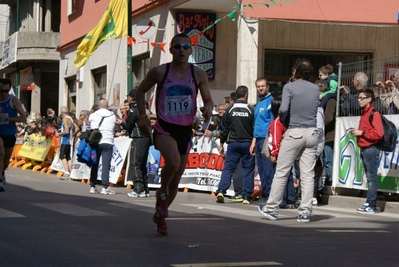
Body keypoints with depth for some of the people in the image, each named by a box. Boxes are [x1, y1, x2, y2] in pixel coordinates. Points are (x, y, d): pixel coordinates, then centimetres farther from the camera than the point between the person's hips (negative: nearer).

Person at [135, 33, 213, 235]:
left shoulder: (199, 75, 0)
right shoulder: (159, 72, -4)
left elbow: (208, 99, 10)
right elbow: (141, 91, 10)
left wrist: (208, 108, -14)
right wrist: (142, 116, -1)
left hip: (185, 130, 3)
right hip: (164, 128, -3)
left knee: (176, 179, 11)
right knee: (173, 162, -32)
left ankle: (159, 216, 33)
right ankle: (162, 192, -1)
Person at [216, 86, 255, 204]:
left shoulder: (230, 110, 0)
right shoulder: (251, 110, -5)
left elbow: (224, 129, 5)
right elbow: (255, 129, -2)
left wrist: (221, 144, 13)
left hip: (233, 143, 1)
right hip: (247, 143, -1)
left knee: (228, 168, 3)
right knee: (248, 170, 5)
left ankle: (221, 191, -13)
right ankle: (247, 197, 2)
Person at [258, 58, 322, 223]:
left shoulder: (289, 87, -6)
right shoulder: (315, 89, 9)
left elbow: (283, 109, -17)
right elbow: (315, 108, 14)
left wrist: (283, 120, 1)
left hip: (294, 132, -4)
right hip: (312, 133, 4)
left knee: (281, 172, 3)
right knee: (308, 174, 3)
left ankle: (272, 208, 9)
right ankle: (305, 212, 1)